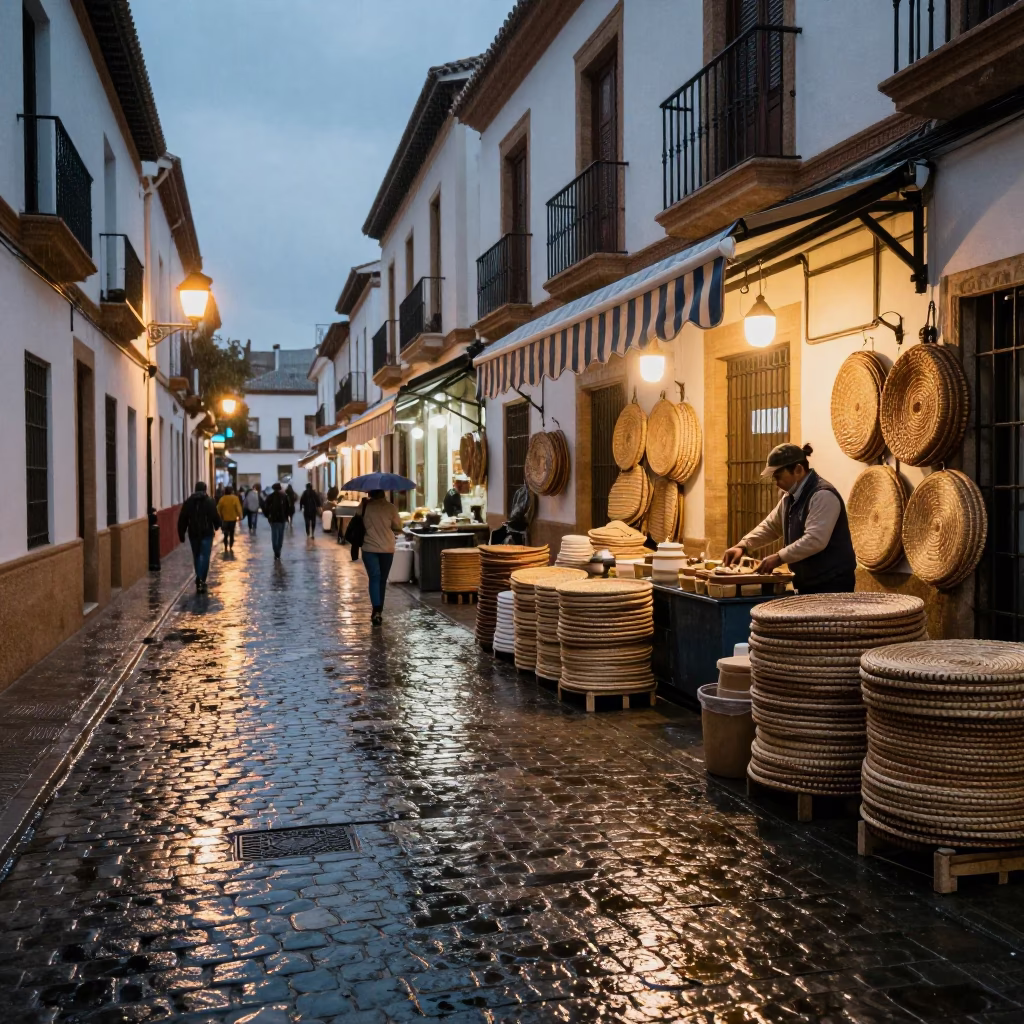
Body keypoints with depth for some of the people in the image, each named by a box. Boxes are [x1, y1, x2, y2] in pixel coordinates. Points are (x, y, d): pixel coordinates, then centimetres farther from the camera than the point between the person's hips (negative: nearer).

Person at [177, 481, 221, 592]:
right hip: (207, 533, -3)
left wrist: (181, 534, 7)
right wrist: (216, 526, 14)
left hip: (193, 533, 3)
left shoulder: (188, 501, 5)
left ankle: (200, 579, 16)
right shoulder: (209, 501, -4)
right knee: (204, 556, -3)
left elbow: (182, 519, 3)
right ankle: (201, 579, -16)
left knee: (196, 556, 15)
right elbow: (215, 516, -6)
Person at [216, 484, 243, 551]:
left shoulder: (222, 499, -5)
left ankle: (226, 548, 10)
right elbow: (238, 508, -12)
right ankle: (231, 548, 9)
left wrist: (220, 517, 11)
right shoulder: (235, 498, -10)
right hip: (233, 519, -1)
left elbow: (218, 509, -1)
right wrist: (240, 516, -1)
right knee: (232, 534, 10)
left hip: (225, 519, 1)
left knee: (225, 534, 11)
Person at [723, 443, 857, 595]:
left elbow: (815, 540, -29)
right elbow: (770, 526, 16)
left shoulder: (823, 495, -20)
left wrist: (779, 558, -29)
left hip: (831, 584, -9)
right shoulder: (791, 497, 12)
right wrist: (743, 546, 2)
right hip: (808, 583, 9)